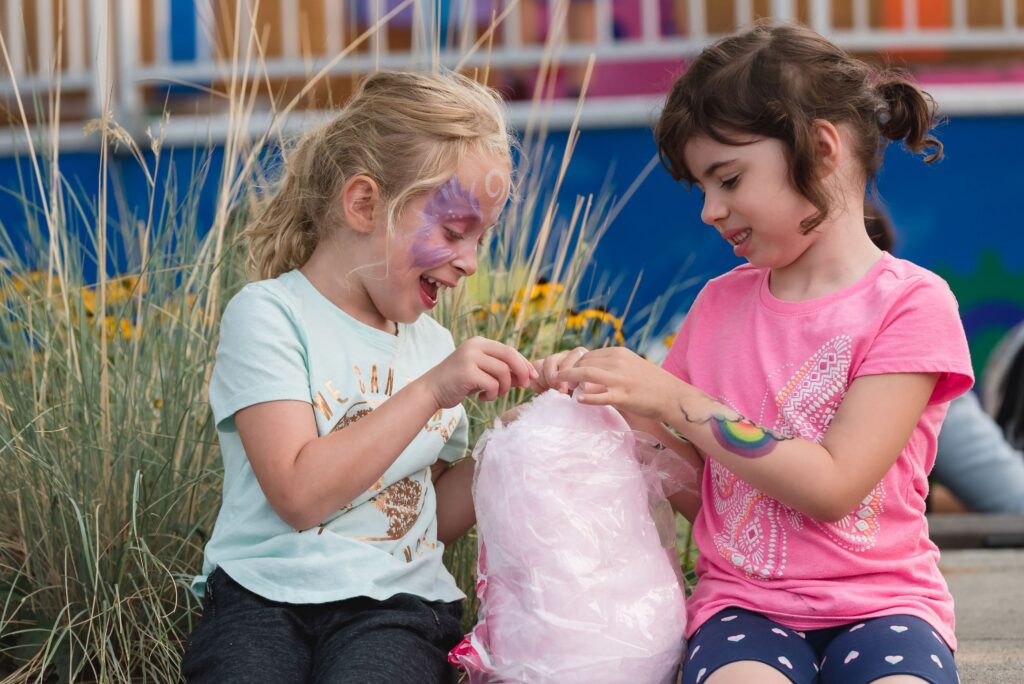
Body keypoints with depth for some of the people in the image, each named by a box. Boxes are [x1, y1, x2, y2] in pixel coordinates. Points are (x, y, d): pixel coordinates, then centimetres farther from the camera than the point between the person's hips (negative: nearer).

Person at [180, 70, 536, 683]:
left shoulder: (433, 345, 16)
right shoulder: (268, 315, -2)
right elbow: (300, 497, -14)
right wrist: (430, 391, -13)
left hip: (396, 603, 3)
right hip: (264, 593, -3)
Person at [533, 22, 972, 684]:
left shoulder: (911, 302, -4)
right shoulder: (722, 303, 12)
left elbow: (832, 486, -13)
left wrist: (675, 401, -13)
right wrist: (606, 395, -1)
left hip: (879, 600, -2)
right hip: (743, 602, 2)